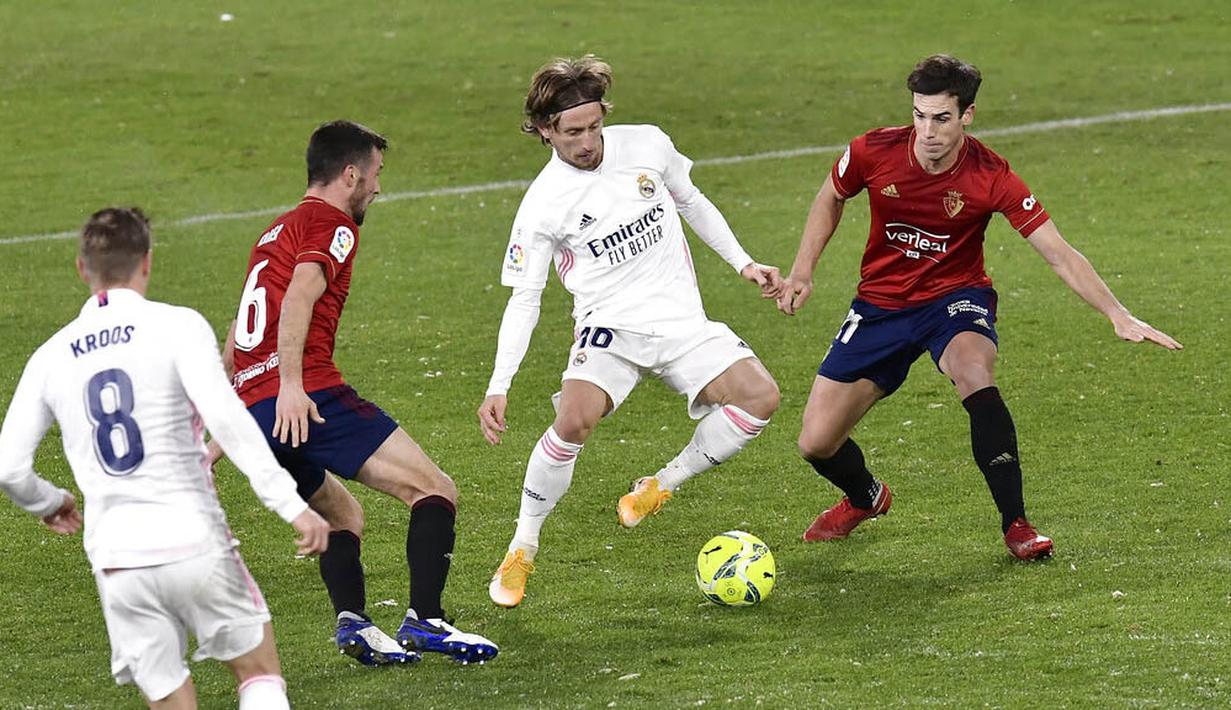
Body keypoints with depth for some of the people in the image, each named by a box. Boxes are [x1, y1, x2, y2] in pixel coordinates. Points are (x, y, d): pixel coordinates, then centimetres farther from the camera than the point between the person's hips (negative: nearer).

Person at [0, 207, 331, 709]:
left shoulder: (50, 357, 9)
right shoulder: (177, 326, -3)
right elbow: (224, 415, -17)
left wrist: (50, 503, 29)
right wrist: (293, 506, -17)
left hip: (116, 559, 3)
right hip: (195, 542, -3)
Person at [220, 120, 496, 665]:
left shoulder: (276, 231, 28)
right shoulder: (333, 226, 1)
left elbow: (234, 337, 34)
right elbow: (299, 297, -18)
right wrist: (290, 385, -26)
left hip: (254, 411, 9)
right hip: (309, 399, -9)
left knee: (343, 517, 26)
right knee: (435, 491, -8)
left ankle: (352, 622, 3)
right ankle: (424, 621, -20)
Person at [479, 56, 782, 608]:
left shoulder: (647, 145, -2)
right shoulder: (544, 204, -9)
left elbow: (691, 203, 18)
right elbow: (524, 299, -5)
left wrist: (743, 263, 17)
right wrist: (499, 387, -14)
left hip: (681, 320, 4)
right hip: (610, 325, -4)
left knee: (759, 395, -18)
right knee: (574, 420, -30)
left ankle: (659, 488, 2)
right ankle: (520, 551, -11)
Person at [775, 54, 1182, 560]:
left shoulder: (990, 177, -21)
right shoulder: (873, 153, -16)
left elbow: (1059, 254, -19)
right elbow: (830, 199, 7)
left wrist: (1118, 316, -27)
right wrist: (802, 272, 0)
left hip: (954, 298, -2)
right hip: (881, 304, 3)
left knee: (974, 374, -38)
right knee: (816, 444, -2)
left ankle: (1015, 525, -25)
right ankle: (865, 498, 36)